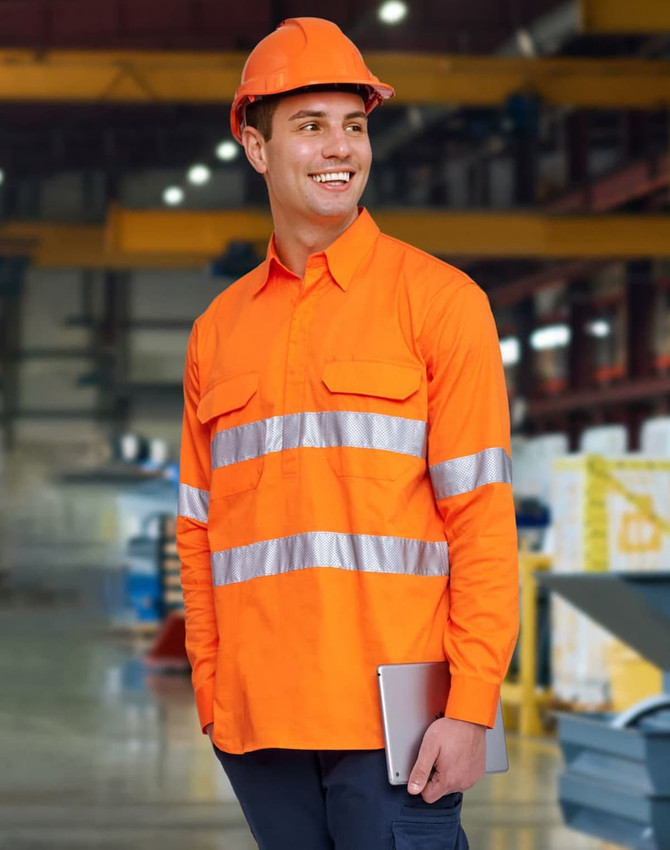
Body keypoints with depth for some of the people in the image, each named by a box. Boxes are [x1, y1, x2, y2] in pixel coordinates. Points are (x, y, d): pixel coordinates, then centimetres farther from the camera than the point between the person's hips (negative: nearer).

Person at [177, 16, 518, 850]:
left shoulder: (440, 301, 1)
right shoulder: (219, 330, 14)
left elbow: (483, 517, -4)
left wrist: (470, 708, -10)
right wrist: (210, 695, 8)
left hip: (396, 719, -4)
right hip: (260, 726, 4)